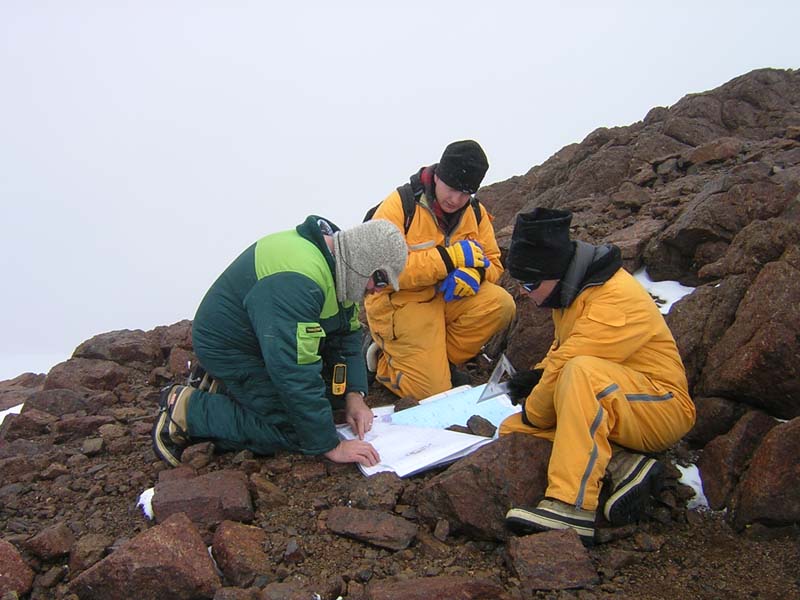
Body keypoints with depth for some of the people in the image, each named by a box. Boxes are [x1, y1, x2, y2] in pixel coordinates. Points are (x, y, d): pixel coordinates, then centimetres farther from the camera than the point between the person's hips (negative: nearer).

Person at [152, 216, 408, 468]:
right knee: (295, 429, -18)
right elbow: (296, 373, -36)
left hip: (271, 343, 10)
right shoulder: (295, 280, -35)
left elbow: (347, 335, 4)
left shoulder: (337, 266, -4)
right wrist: (331, 446, -30)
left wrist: (354, 394, -9)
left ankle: (230, 390, 15)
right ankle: (189, 409, -7)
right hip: (231, 350, -10)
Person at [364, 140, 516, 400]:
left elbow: (492, 263, 4)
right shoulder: (399, 204, -18)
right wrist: (447, 258, -30)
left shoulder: (475, 212, 0)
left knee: (500, 304, -21)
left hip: (446, 298, 6)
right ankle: (383, 359, 15)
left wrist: (473, 274, -23)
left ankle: (442, 361, 0)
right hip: (399, 303, -6)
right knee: (433, 391, -14)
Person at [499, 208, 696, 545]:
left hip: (662, 408, -10)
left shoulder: (614, 300, -23)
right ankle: (621, 464, -15)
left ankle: (571, 508, -43)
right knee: (512, 431, -3)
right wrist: (536, 376, 1)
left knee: (581, 374, -39)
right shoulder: (572, 290, 7)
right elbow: (562, 352, 21)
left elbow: (570, 365, -27)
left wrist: (534, 412, -11)